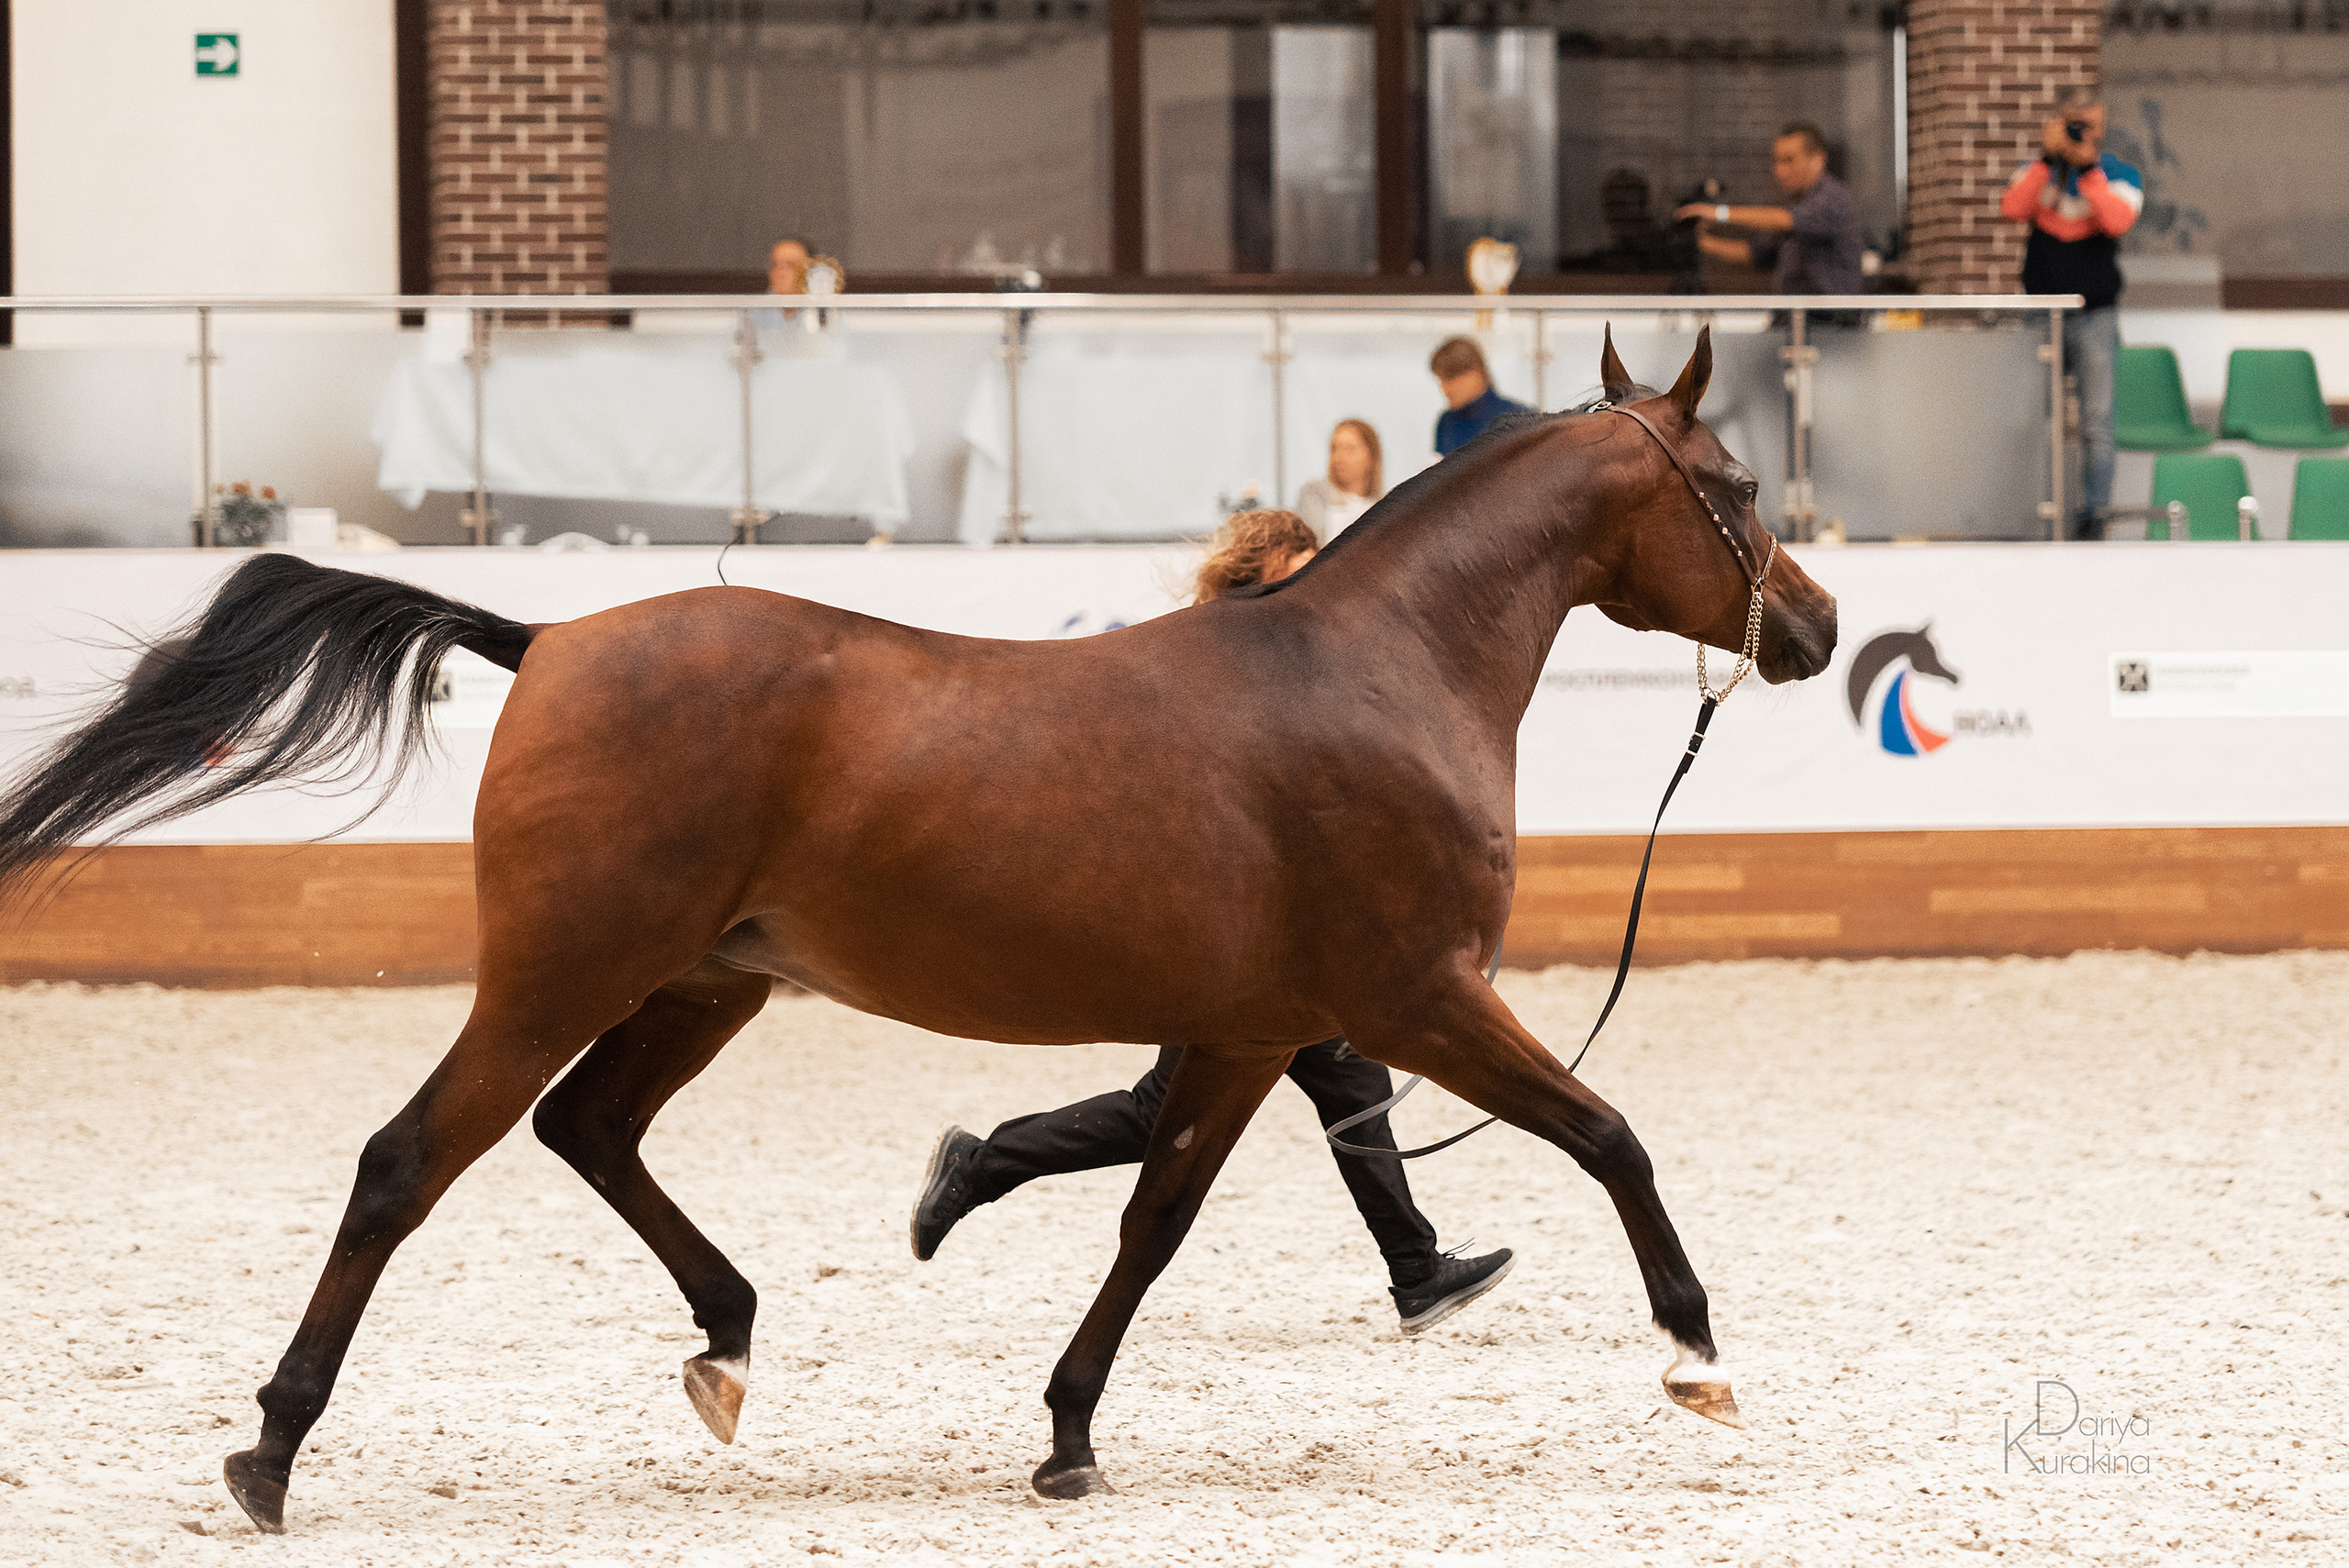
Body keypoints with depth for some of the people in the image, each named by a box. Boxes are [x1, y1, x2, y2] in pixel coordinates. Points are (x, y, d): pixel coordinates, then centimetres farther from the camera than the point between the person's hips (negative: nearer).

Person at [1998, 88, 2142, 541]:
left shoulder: (2119, 175, 3)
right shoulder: (2038, 170, 9)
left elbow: (2118, 220, -17)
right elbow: (2013, 208, -11)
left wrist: (2087, 167, -20)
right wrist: (2049, 157, -15)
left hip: (2094, 316, -2)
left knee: (2096, 422, -6)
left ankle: (2093, 516, -3)